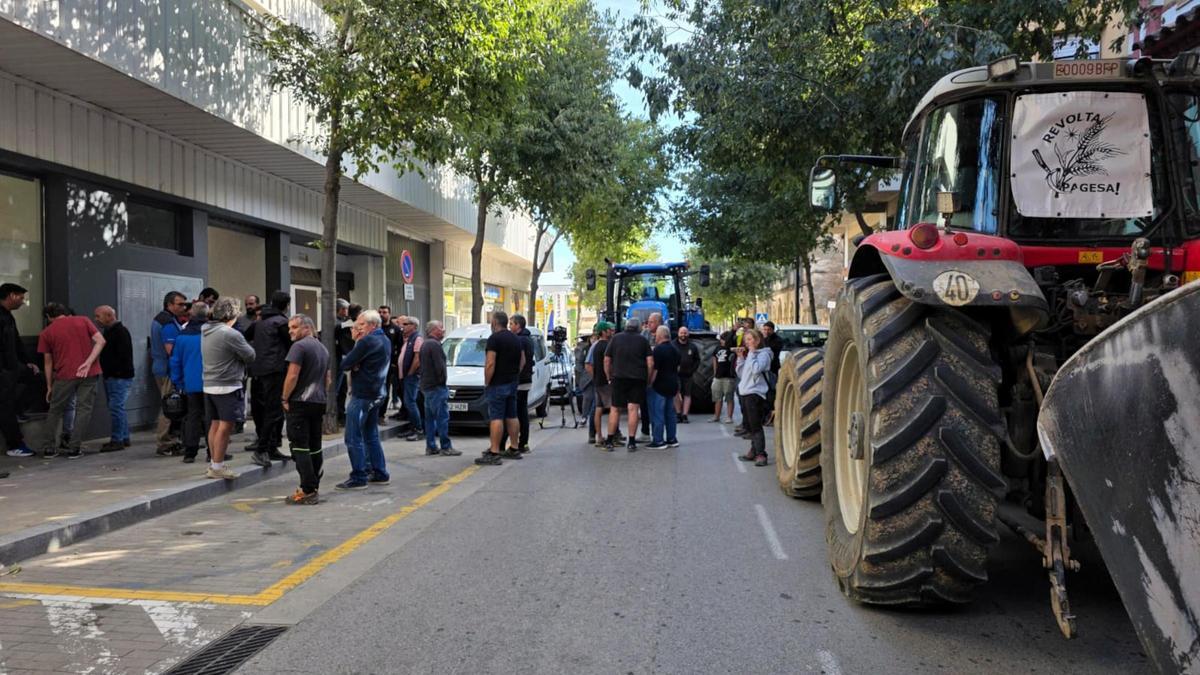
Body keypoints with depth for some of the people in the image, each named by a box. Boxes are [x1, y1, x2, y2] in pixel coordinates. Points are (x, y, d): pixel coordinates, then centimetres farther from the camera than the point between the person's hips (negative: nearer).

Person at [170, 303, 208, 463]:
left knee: (192, 416, 9)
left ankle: (189, 452, 6)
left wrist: (178, 383, 15)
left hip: (191, 385, 3)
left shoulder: (182, 336, 2)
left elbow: (175, 361, 7)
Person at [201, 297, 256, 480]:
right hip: (228, 386, -9)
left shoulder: (206, 332, 9)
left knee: (215, 425, 14)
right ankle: (217, 467, 0)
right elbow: (250, 356, -10)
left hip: (209, 384, 9)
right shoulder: (230, 334, -17)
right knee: (226, 426, -3)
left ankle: (214, 464, 21)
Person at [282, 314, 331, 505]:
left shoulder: (299, 346, -11)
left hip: (300, 403, -8)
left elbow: (292, 376, -17)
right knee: (315, 447, 12)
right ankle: (314, 487, 17)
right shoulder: (323, 348, 17)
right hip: (318, 402, 8)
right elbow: (328, 379, 22)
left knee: (300, 447, -5)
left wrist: (285, 398, -7)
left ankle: (308, 491, -7)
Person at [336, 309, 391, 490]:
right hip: (377, 394, 9)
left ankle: (358, 478, -1)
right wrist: (357, 342, 1)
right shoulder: (385, 341, 13)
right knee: (371, 435, 17)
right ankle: (380, 474, 20)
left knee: (353, 438, -3)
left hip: (362, 395, -9)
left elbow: (345, 365, -15)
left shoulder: (367, 341, -17)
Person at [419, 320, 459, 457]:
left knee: (430, 417, 11)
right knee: (442, 416, -9)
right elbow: (439, 366, -20)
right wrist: (442, 380, -9)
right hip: (436, 386, -10)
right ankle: (445, 447, -9)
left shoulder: (424, 344, 17)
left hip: (426, 385, 10)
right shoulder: (435, 344, -15)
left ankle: (431, 446, 14)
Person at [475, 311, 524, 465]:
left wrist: (486, 382, -12)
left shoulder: (494, 338, -13)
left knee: (496, 418, -9)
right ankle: (514, 450, 19)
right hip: (513, 383, 8)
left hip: (498, 384, -8)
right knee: (512, 416, 13)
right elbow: (523, 361, 17)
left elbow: (490, 363, -20)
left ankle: (494, 453, -12)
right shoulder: (516, 338, 13)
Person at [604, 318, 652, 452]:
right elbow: (650, 362, -3)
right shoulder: (642, 341, 5)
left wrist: (609, 377, 11)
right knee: (633, 409, -1)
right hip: (638, 379, 0)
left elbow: (606, 360, 3)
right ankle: (631, 442, -3)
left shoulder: (616, 338, 6)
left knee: (615, 409, 7)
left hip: (618, 377, 1)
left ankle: (609, 441, 8)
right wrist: (648, 379, 6)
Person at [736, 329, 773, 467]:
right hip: (745, 393, 9)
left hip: (755, 393, -9)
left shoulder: (763, 354, -6)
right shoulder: (749, 355, 19)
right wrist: (740, 357, 7)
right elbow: (740, 373, 17)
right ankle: (754, 452, 19)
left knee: (756, 426, -11)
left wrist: (752, 352, -14)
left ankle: (761, 455, -11)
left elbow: (756, 369, -23)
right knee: (749, 426, 12)